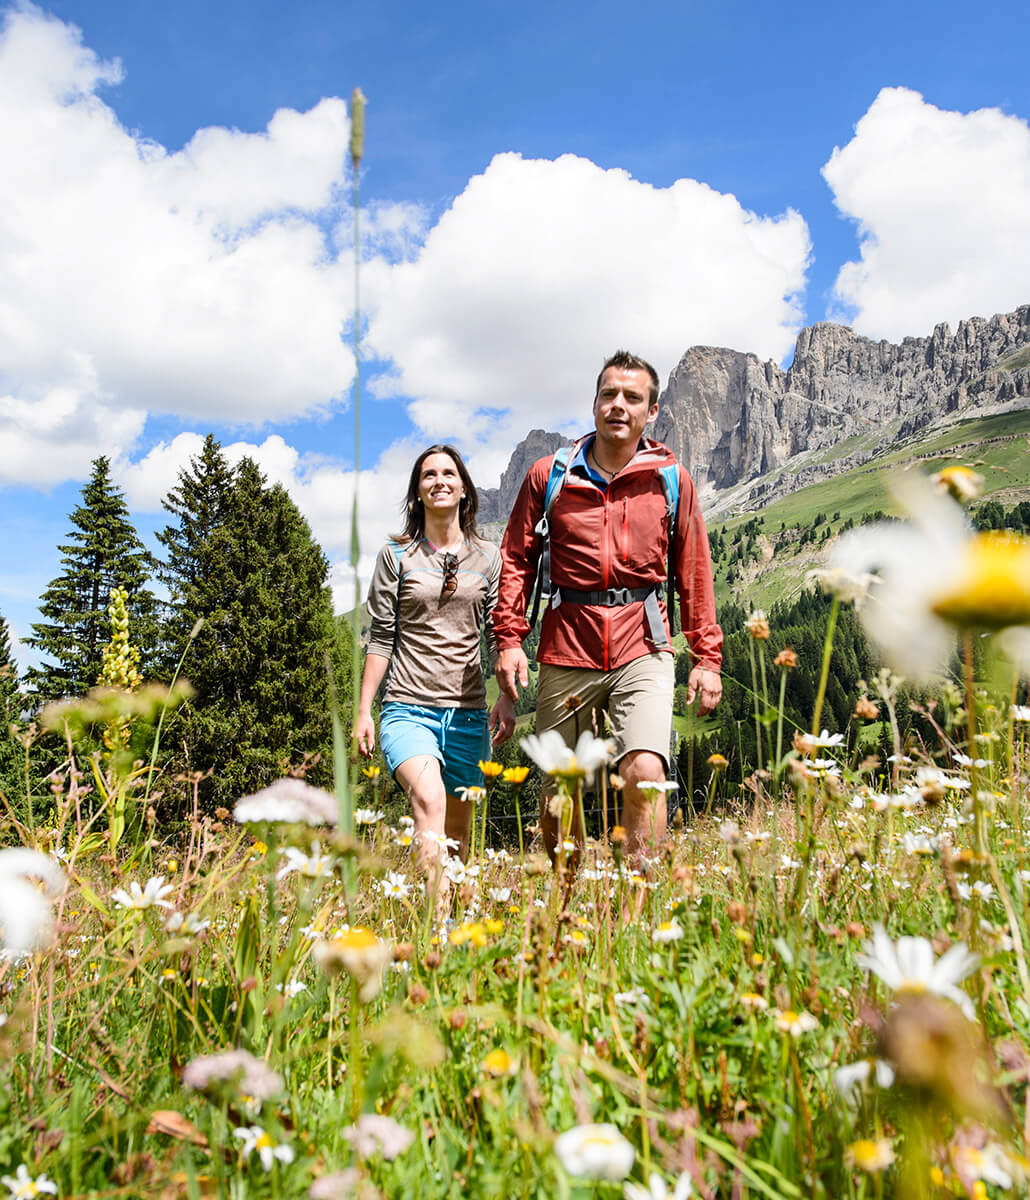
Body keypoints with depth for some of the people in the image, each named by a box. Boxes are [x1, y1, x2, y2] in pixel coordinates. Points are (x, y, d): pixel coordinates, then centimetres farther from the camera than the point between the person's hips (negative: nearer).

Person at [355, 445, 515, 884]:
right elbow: (380, 639, 5)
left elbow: (498, 634, 10)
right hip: (408, 706, -2)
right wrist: (363, 711, 2)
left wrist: (507, 699, -1)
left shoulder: (487, 557, 10)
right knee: (429, 800, -27)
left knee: (458, 830, 9)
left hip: (468, 711, 3)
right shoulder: (396, 555, 5)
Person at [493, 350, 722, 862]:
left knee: (645, 774, -20)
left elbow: (695, 571, 9)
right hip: (566, 647, 1)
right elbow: (517, 559, 9)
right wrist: (509, 637, -2)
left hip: (643, 649, 0)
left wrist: (707, 656, 5)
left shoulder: (671, 478, 6)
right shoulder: (549, 475, 6)